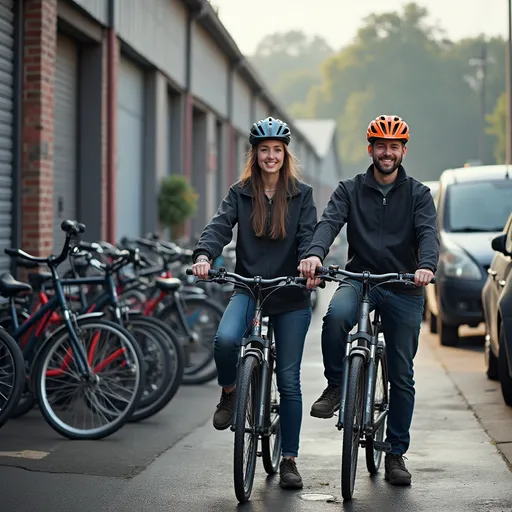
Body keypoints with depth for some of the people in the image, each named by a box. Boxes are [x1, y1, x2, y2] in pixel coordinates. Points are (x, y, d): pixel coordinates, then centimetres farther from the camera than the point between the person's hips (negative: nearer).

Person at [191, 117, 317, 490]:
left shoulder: (301, 194, 3)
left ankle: (289, 460, 14)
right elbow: (220, 226, -9)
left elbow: (309, 234, -9)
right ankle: (229, 393, 3)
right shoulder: (240, 194, 5)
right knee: (225, 339, -30)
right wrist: (203, 255, -29)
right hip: (248, 288, 0)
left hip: (291, 295, 0)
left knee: (289, 379, 2)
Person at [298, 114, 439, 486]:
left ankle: (396, 454, 15)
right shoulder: (350, 190, 6)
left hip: (405, 289, 1)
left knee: (402, 375, 3)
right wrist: (315, 253, -33)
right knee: (336, 315, -36)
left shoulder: (418, 194, 5)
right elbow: (330, 222, -11)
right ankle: (336, 385, -12)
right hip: (360, 278, -1)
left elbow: (428, 233, -11)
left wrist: (427, 266, -33)